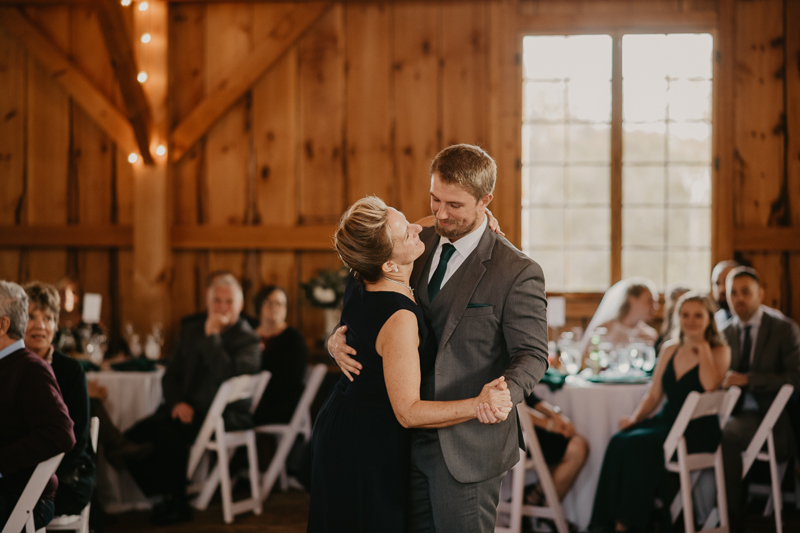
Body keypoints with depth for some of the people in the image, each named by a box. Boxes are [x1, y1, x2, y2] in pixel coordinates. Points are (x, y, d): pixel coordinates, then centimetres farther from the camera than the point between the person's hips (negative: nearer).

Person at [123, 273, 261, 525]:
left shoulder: (247, 339, -5)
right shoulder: (191, 328, 13)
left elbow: (226, 376, -24)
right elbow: (171, 375, 15)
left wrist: (212, 336, -22)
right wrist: (177, 402, -5)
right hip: (185, 409, 6)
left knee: (168, 433, -32)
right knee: (132, 438, -16)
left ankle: (177, 504, -11)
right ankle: (163, 496, 1)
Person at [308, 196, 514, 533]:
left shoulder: (359, 282, -5)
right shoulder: (399, 320, -30)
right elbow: (407, 412, -26)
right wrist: (477, 406, -34)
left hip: (338, 426, 9)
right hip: (368, 449, -9)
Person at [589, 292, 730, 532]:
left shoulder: (719, 350, 1)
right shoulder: (670, 348, 16)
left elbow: (710, 385, -20)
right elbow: (653, 395, 17)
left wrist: (703, 349, -10)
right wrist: (635, 417, 0)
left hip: (698, 429, -5)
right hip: (668, 420, 5)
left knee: (638, 444, -30)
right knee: (619, 442, -25)